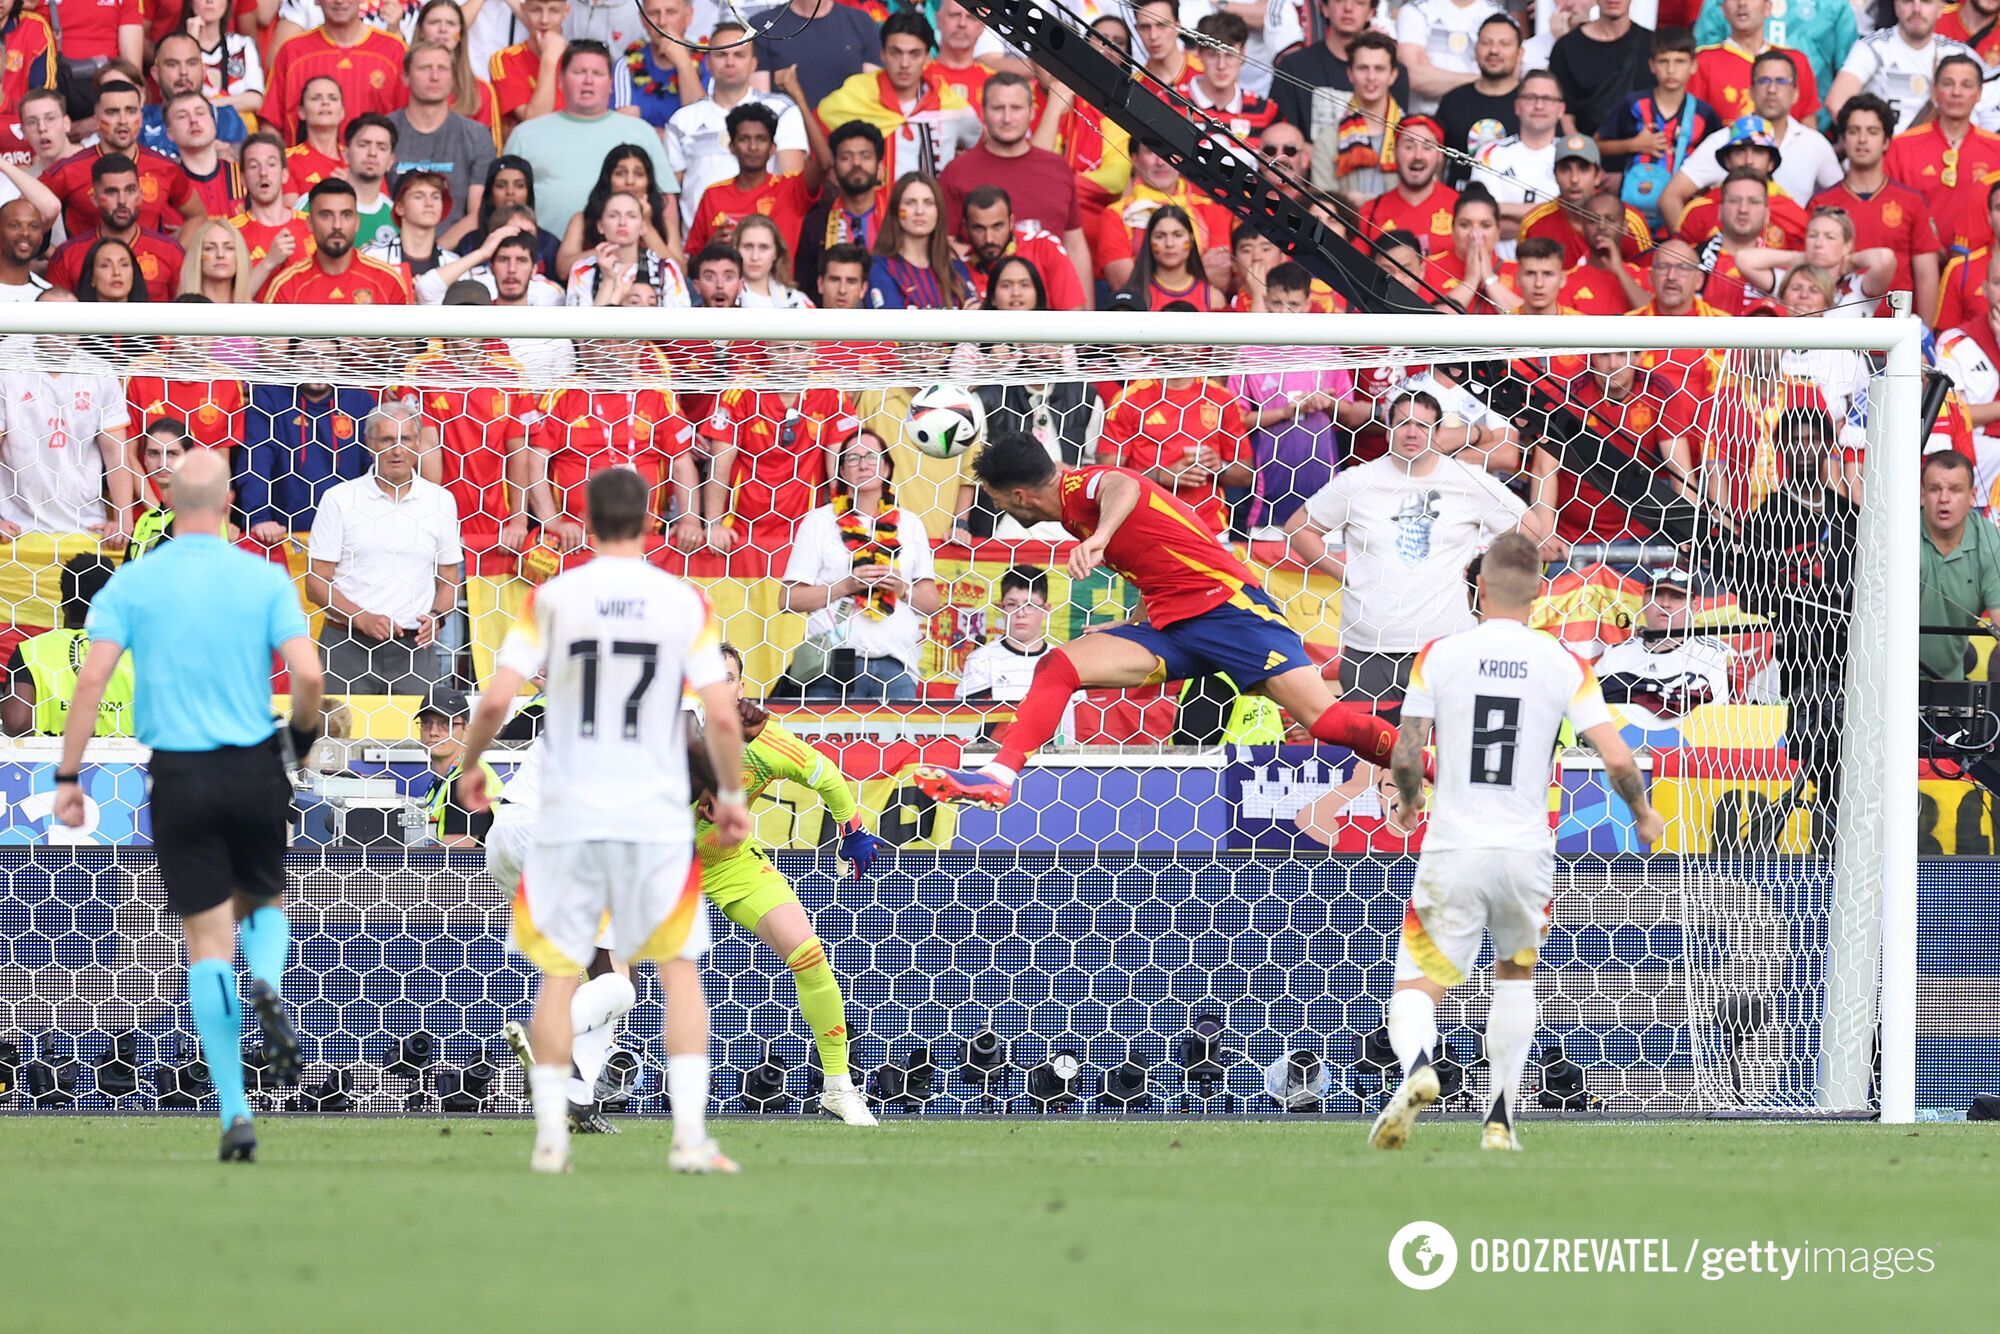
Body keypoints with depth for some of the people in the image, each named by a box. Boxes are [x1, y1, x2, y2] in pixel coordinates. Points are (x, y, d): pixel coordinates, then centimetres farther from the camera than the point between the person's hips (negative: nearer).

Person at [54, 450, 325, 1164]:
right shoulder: (265, 578, -2)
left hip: (179, 775, 0)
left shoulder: (133, 582, -2)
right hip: (255, 769, 0)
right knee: (266, 902, 24)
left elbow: (93, 677, -8)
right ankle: (268, 986, -12)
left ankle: (235, 1112, -2)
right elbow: (308, 675, -9)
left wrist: (68, 775, -3)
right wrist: (302, 736, 11)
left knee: (209, 941, 4)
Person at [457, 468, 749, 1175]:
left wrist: (470, 765, 11)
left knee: (559, 972, 11)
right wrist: (731, 793, 9)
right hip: (658, 816, 0)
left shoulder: (552, 598, -3)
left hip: (569, 816, 0)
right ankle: (690, 1134, -2)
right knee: (680, 970, 8)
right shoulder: (684, 601, -2)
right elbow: (722, 716, -7)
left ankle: (550, 1135, 7)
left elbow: (496, 699, -8)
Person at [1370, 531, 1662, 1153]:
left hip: (1452, 851, -1)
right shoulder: (1563, 664, 0)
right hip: (1526, 852, 1)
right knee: (1516, 974, 26)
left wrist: (1409, 800, 21)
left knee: (1415, 988, 4)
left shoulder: (1439, 655, -2)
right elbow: (1618, 760, -6)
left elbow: (1404, 759, -2)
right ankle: (1499, 1118, 18)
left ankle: (1417, 1067, -31)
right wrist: (1645, 816, 14)